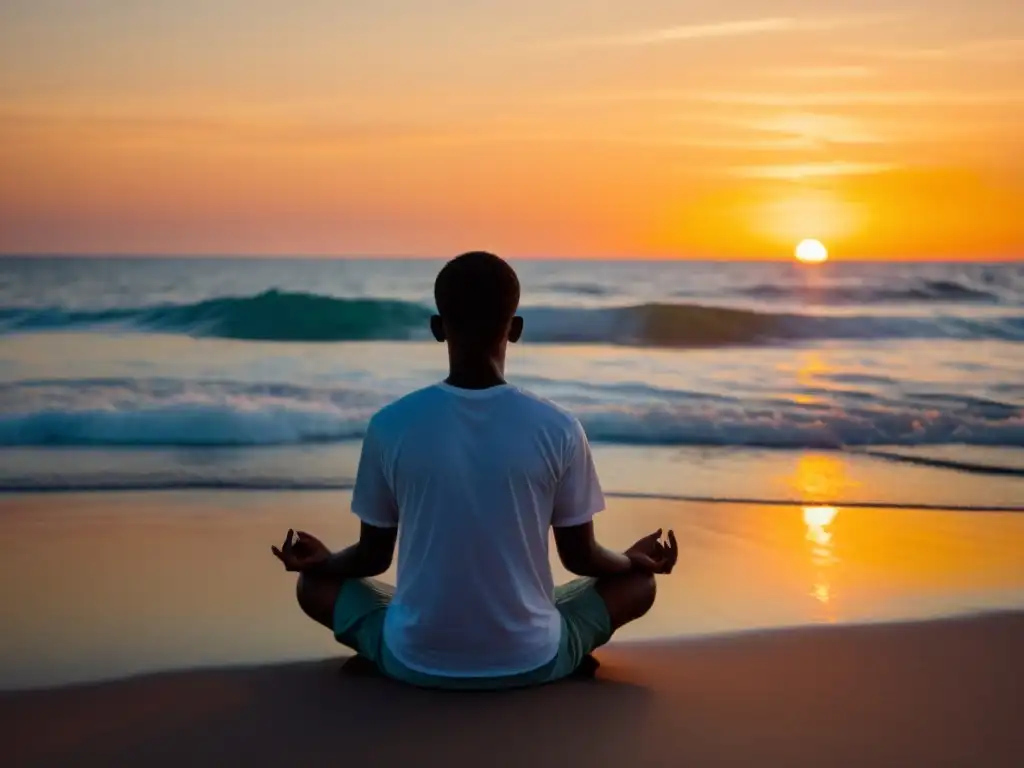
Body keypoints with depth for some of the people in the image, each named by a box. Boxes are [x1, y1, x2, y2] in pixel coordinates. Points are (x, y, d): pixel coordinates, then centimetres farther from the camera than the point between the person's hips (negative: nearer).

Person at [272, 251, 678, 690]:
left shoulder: (390, 426, -10)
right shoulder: (558, 429, -11)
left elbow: (373, 557, 2)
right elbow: (580, 557, 1)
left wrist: (322, 560, 26)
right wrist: (635, 559, 24)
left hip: (416, 662, 0)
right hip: (531, 661, 1)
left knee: (316, 582, 25)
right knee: (637, 581, 24)